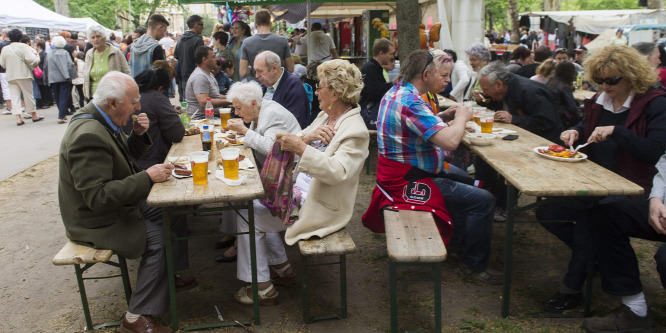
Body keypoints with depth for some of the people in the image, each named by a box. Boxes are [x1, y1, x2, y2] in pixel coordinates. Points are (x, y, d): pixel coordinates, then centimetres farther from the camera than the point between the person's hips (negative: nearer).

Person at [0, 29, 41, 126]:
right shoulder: (23, 46, -8)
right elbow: (31, 60, -17)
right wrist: (37, 58, 3)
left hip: (10, 76, 4)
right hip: (23, 75, -4)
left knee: (15, 96, 4)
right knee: (28, 95, 6)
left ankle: (18, 118, -2)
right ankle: (34, 115, 15)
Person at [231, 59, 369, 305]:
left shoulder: (355, 131, -20)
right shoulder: (326, 116, 8)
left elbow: (338, 172, -34)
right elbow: (295, 142, 7)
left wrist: (301, 147, -39)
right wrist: (307, 136, -16)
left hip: (317, 206, -9)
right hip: (299, 187, 10)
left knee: (248, 217, -8)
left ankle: (262, 289, 7)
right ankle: (280, 264, 23)